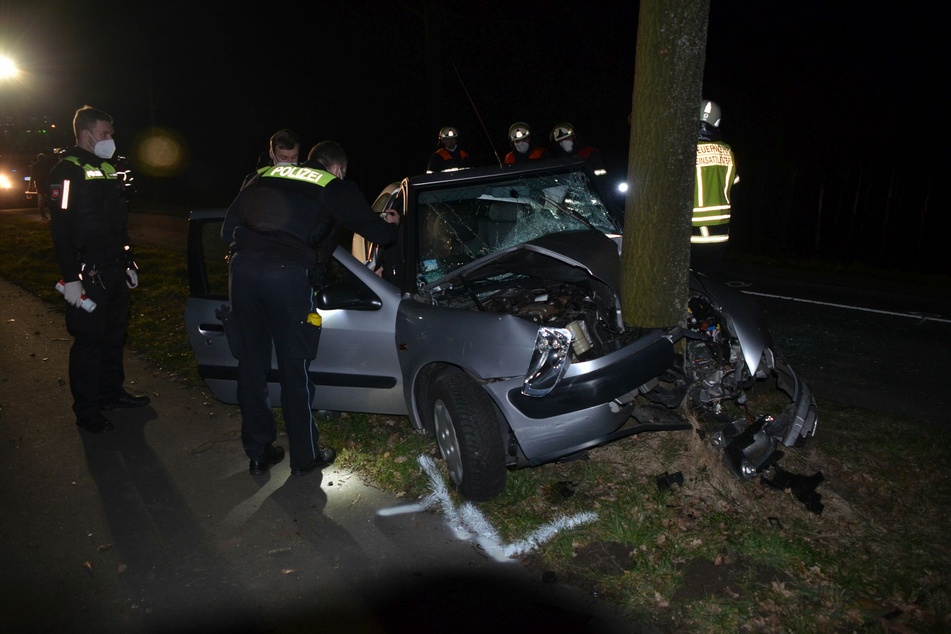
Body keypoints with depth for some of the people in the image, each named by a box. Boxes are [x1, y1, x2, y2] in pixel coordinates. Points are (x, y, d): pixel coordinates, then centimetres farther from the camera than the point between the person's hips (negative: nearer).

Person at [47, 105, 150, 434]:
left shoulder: (108, 170, 16)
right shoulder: (68, 171, -10)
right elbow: (60, 228, -16)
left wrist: (129, 263, 19)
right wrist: (70, 278, -21)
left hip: (115, 270, 8)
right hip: (88, 273, -8)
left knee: (115, 334, 15)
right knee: (89, 340, -1)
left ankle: (112, 392, 30)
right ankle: (86, 412, 9)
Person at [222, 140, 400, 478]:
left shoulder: (266, 176, 25)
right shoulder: (335, 187, 13)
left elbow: (228, 227, 20)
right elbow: (377, 231, 14)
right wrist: (391, 224, 36)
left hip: (243, 267, 5)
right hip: (288, 273, -4)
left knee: (251, 364, 14)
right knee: (294, 368, 8)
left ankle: (258, 452, 27)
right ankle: (305, 456, 21)